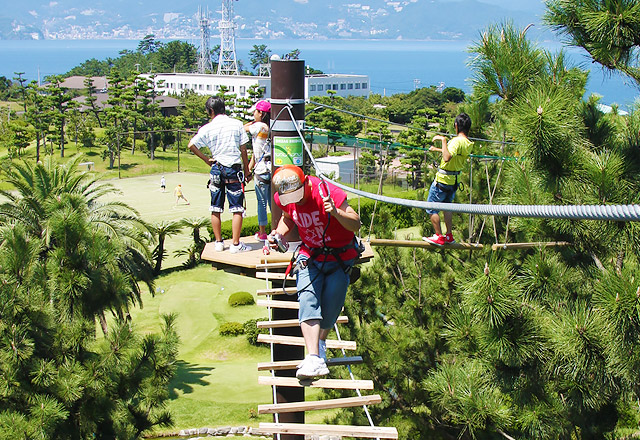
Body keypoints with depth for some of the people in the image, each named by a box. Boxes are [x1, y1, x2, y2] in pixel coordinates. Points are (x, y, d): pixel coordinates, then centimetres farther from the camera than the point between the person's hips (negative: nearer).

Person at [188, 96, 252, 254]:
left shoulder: (207, 128, -1)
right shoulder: (236, 124, 0)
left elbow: (191, 145, -4)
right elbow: (243, 149, 2)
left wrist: (207, 160, 6)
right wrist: (246, 169, 10)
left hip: (217, 168, 2)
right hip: (234, 169, -1)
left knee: (215, 209, 11)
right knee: (237, 208, 0)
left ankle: (218, 242, 15)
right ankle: (235, 244, -3)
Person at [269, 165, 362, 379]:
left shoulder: (328, 193, -25)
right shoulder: (283, 198, -9)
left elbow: (356, 225, -22)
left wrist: (336, 213, -41)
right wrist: (279, 233, -7)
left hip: (339, 259, -3)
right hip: (310, 257, 3)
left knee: (331, 305, -5)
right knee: (308, 301, -17)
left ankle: (320, 341, 27)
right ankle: (314, 359, -28)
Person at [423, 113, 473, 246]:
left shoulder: (457, 141, -22)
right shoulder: (468, 144, 5)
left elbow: (447, 158, -38)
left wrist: (444, 140, -32)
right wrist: (437, 149, 35)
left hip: (443, 180, -9)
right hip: (455, 180, 9)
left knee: (431, 209, 3)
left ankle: (439, 237, 4)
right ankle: (449, 236, 28)